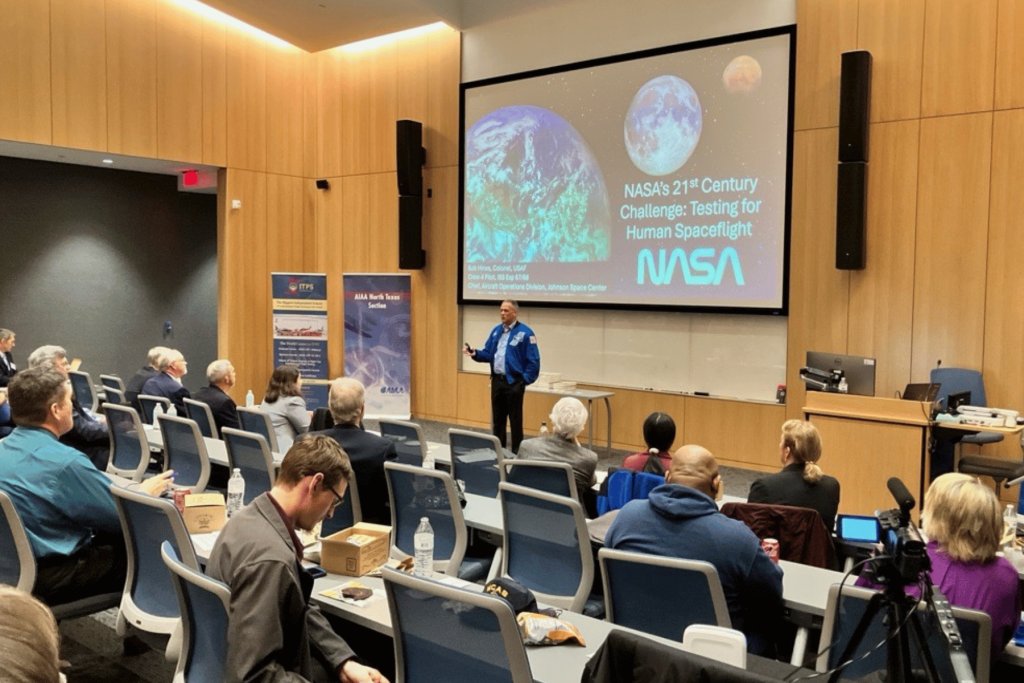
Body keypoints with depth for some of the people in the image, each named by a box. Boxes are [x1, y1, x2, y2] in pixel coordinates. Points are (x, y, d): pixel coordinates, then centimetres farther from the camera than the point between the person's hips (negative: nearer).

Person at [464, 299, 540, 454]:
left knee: (515, 420, 1)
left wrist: (525, 380, -13)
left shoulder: (525, 333, -10)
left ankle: (517, 452, 10)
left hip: (514, 382, -6)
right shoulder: (496, 330, 10)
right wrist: (475, 354, -7)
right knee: (497, 419, 13)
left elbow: (533, 360, -10)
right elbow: (488, 354, 12)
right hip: (497, 381, 6)